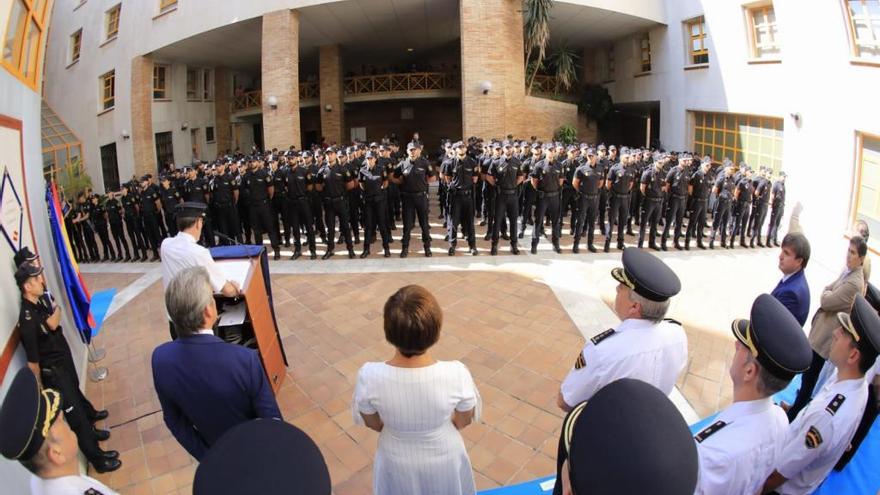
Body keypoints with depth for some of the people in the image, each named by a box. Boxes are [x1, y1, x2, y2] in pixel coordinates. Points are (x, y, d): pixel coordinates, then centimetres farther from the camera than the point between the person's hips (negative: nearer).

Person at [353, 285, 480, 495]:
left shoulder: (369, 377, -33)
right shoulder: (456, 375, -34)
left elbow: (373, 424, -12)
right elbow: (464, 421, -13)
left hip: (397, 460, 1)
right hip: (444, 457, 0)